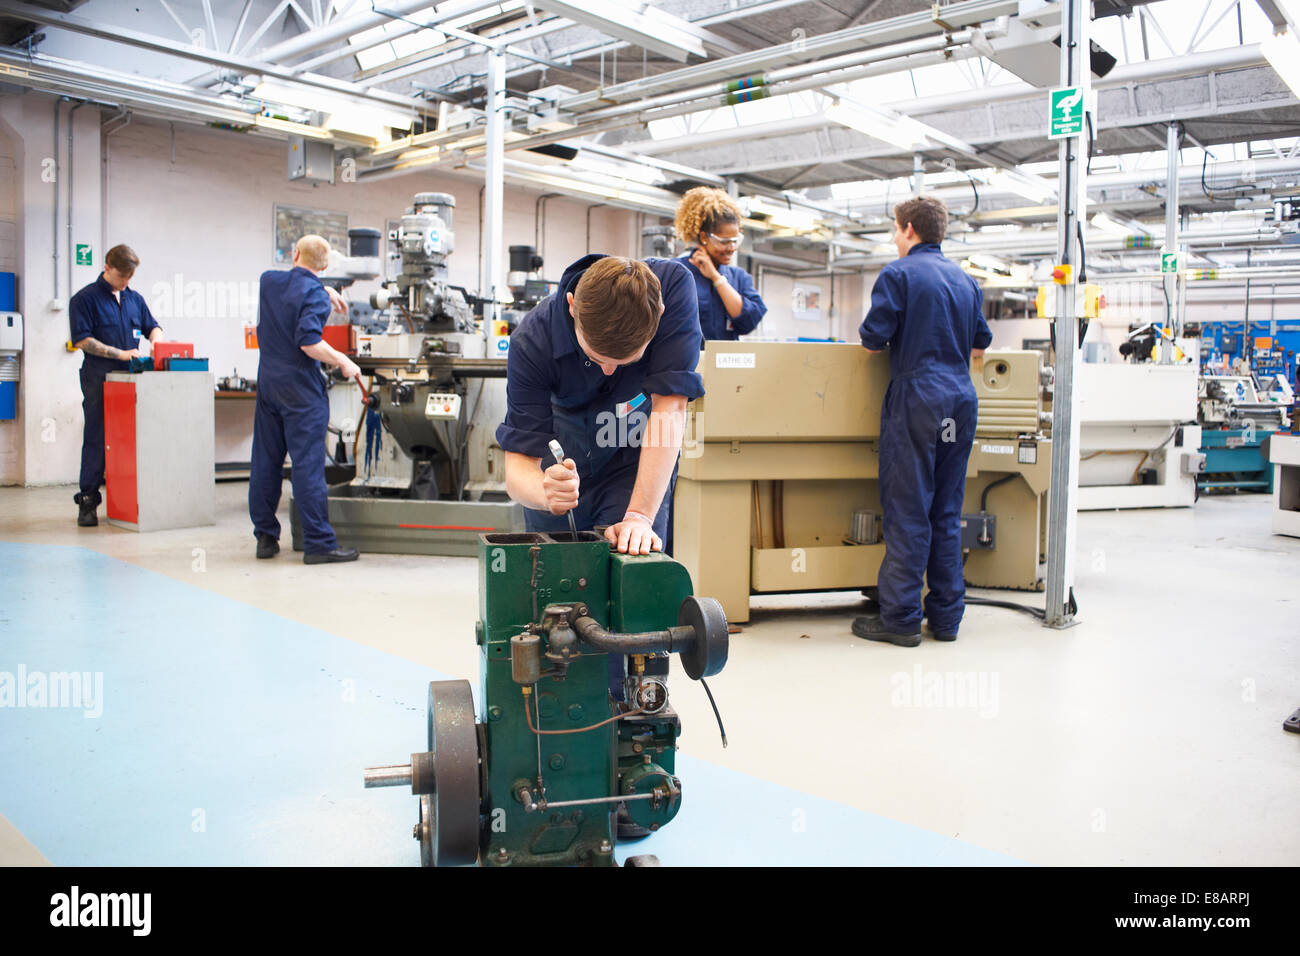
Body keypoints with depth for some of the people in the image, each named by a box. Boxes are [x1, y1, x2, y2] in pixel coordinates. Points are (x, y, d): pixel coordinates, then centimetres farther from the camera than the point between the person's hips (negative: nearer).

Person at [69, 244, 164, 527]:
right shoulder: (85, 299, 0)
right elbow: (82, 340, -8)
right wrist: (120, 353, -16)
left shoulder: (135, 299, 16)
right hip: (99, 379, -5)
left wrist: (156, 344, -1)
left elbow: (153, 327, 22)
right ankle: (88, 501, 3)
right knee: (96, 439, -3)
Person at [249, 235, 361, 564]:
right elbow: (309, 343, -22)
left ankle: (265, 537, 19)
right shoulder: (315, 294, -12)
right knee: (307, 463, -6)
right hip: (300, 388, -7)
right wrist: (342, 362, -10)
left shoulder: (269, 280, 8)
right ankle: (319, 543, -3)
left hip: (267, 380, 7)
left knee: (265, 461, 12)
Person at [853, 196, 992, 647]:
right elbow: (980, 343, 22)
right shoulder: (966, 279, 15)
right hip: (961, 401, 6)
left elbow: (872, 340, -8)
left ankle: (900, 618, 0)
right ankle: (946, 616, 14)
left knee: (907, 511, -3)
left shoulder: (899, 274, -4)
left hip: (916, 399, -6)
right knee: (947, 511, 10)